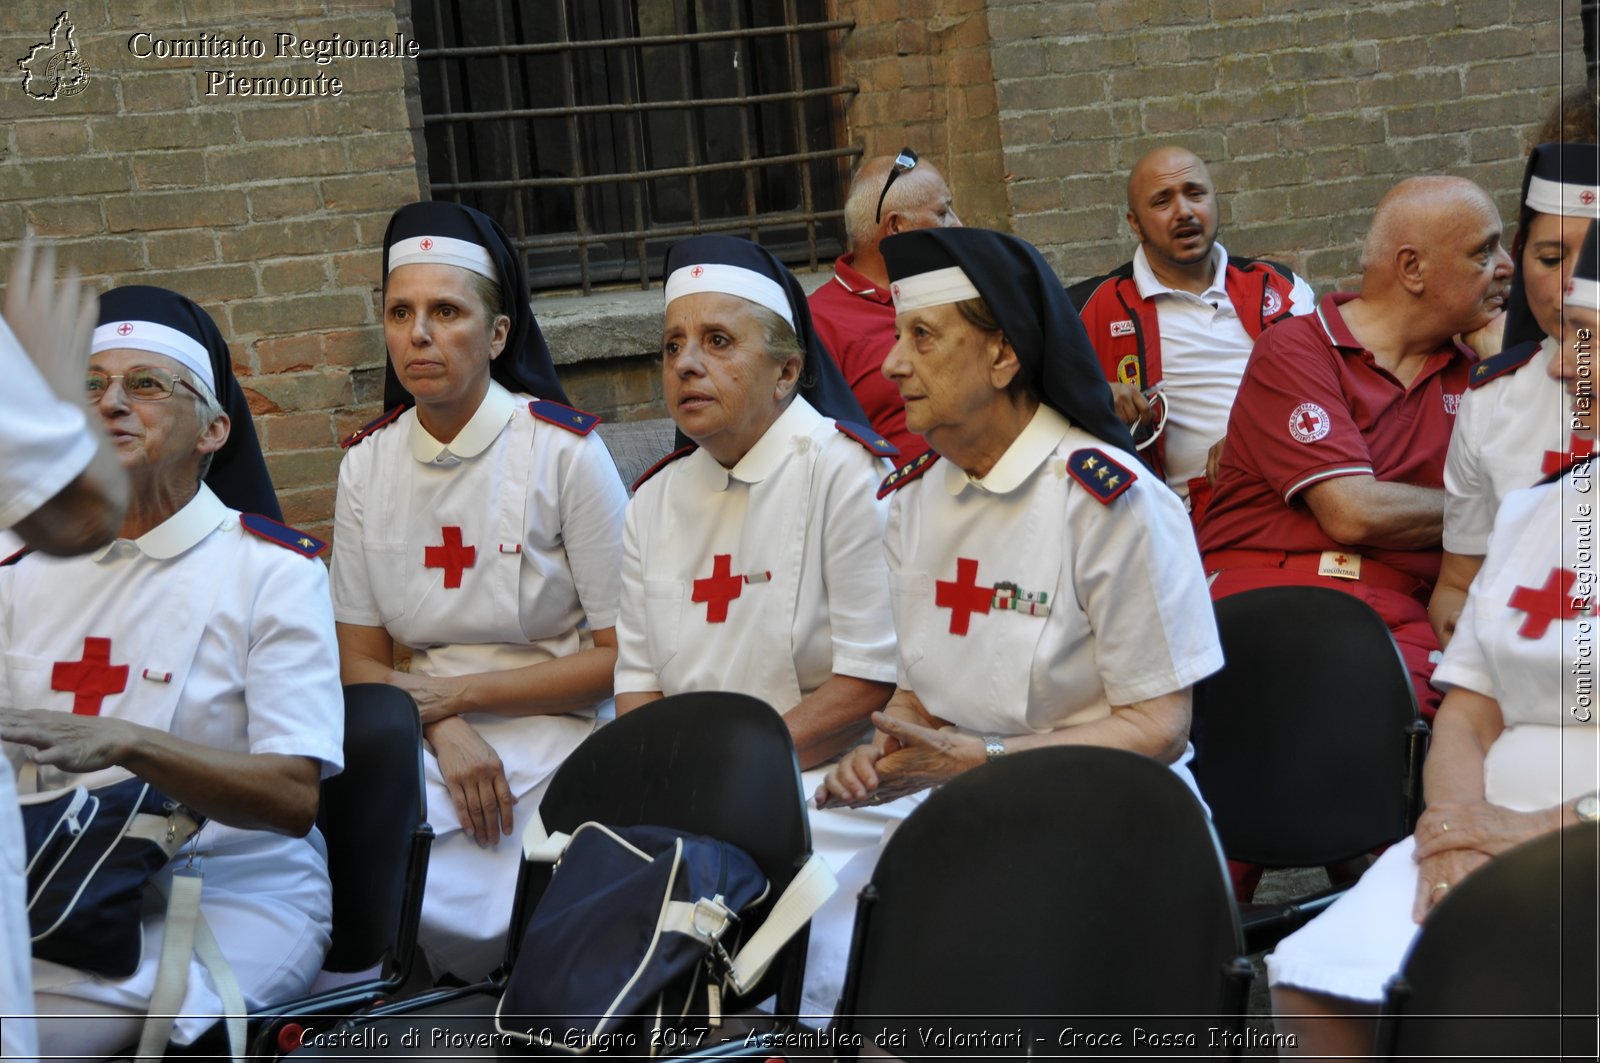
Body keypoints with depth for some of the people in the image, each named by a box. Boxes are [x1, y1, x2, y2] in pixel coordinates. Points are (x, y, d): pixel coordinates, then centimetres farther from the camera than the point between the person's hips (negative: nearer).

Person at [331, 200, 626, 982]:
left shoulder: (565, 451, -5)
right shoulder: (367, 463, 8)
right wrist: (446, 734, -12)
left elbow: (623, 654, -5)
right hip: (424, 742, 4)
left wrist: (461, 693, -9)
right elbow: (361, 659, 9)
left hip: (550, 736, -4)